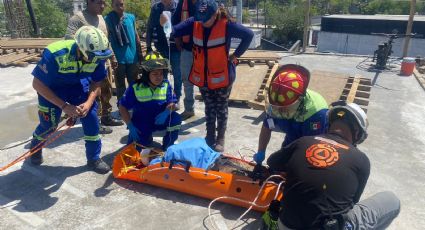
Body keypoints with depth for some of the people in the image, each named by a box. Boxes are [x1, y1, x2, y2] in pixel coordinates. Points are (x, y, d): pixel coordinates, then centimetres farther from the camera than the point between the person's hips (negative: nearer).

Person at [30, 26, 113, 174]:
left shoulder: (97, 57, -23)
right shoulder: (55, 55, -36)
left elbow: (96, 82, -6)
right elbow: (37, 84, -25)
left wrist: (88, 103, -24)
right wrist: (64, 106, -29)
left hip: (78, 86, 3)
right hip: (51, 88, -3)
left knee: (91, 118, -8)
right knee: (49, 125, 4)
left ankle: (94, 159, 10)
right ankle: (35, 147, 40)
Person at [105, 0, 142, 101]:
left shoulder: (131, 17, 7)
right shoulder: (108, 19, -4)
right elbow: (106, 39, -7)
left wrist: (140, 54, 12)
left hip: (132, 58, 3)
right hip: (118, 59, -3)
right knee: (120, 86, 8)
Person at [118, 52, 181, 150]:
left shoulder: (166, 85, -9)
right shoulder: (135, 88, -15)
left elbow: (172, 103, -10)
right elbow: (122, 107, -11)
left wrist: (166, 112, -33)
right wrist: (130, 126, -19)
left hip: (159, 119, 2)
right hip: (141, 123, -1)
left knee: (176, 118, -25)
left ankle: (167, 147, -3)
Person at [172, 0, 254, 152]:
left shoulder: (226, 25, -16)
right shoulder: (194, 23, -6)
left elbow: (248, 35, -11)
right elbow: (174, 31, -11)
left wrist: (235, 55, -10)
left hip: (221, 76, -3)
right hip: (203, 76, 4)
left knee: (221, 108, 9)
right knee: (209, 107, 16)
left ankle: (220, 139, 24)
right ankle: (210, 137, 31)